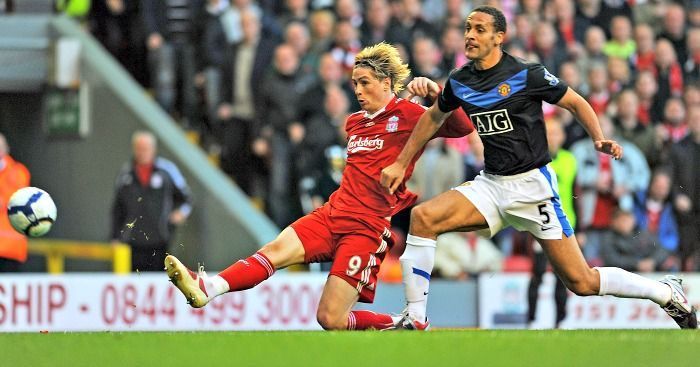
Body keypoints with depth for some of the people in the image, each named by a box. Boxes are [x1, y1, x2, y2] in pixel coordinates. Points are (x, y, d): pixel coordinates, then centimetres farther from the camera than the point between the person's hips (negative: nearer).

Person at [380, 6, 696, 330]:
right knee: (422, 217, -17)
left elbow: (576, 103, -1)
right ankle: (415, 320, -12)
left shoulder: (526, 75, -11)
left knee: (582, 283, -7)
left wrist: (599, 139, -18)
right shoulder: (459, 82, 5)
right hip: (491, 184, 6)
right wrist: (401, 163, 24)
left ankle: (667, 293, 14)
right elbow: (434, 117, 24)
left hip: (533, 186, -5)